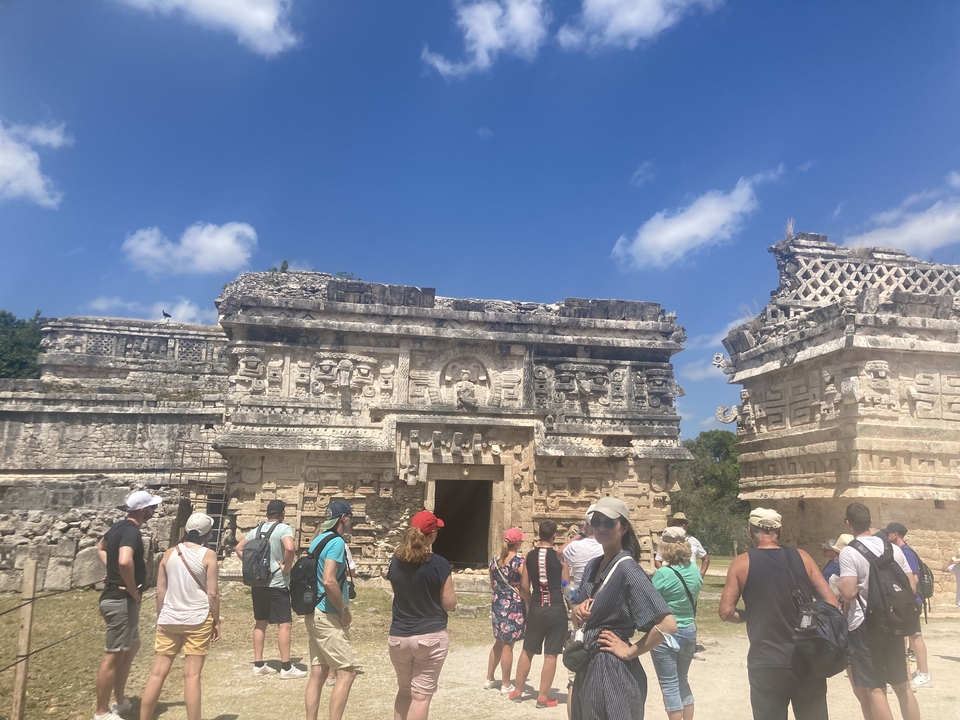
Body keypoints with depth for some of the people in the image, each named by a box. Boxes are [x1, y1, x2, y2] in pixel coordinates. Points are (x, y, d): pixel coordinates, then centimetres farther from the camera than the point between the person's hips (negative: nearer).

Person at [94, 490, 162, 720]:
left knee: (132, 646, 21)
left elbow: (101, 547, 28)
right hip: (122, 600, -11)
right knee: (113, 656, -1)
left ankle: (120, 701, 32)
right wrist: (133, 590, -23)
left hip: (117, 598, 11)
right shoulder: (132, 531, -21)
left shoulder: (119, 526, 9)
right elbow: (125, 561, -39)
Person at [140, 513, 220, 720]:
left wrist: (160, 618, 18)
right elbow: (212, 593, -9)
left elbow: (160, 592, 6)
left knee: (158, 672, 10)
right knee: (192, 675, 1)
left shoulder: (169, 553, 3)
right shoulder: (208, 555, -8)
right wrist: (216, 621, 2)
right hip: (198, 620, -4)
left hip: (169, 620, 4)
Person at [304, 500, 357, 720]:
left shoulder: (319, 539, 12)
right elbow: (329, 581, -26)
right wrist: (345, 611, -16)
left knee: (318, 673, 11)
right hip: (328, 616, -9)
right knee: (346, 672, -4)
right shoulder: (336, 542, -16)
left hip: (315, 613, 9)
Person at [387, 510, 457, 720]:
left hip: (399, 637, 5)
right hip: (431, 637, -4)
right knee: (421, 695, 5)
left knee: (404, 691, 22)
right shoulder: (439, 564, -15)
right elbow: (449, 604, -8)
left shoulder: (396, 561, 0)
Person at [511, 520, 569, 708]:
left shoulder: (529, 556, 2)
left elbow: (524, 586, 5)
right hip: (556, 608, -3)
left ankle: (517, 691, 24)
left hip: (536, 608, 3)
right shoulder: (559, 556, -6)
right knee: (551, 655, 6)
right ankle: (543, 696, 11)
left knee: (528, 650, 16)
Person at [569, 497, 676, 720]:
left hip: (613, 671, -8)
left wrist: (630, 651, -17)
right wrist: (578, 610, -3)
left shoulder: (627, 569, -19)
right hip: (588, 667, 8)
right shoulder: (592, 566, 6)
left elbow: (667, 624, -26)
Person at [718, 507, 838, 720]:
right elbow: (831, 604, 1)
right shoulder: (801, 557, 2)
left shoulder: (742, 563, -4)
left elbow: (726, 612, -6)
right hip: (808, 660, 3)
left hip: (767, 664, -3)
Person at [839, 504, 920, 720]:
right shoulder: (893, 548, 4)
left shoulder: (849, 552, -15)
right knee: (902, 685, 18)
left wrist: (841, 585, -1)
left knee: (874, 689, 2)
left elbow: (849, 593, -22)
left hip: (864, 625, -6)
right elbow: (911, 587, 7)